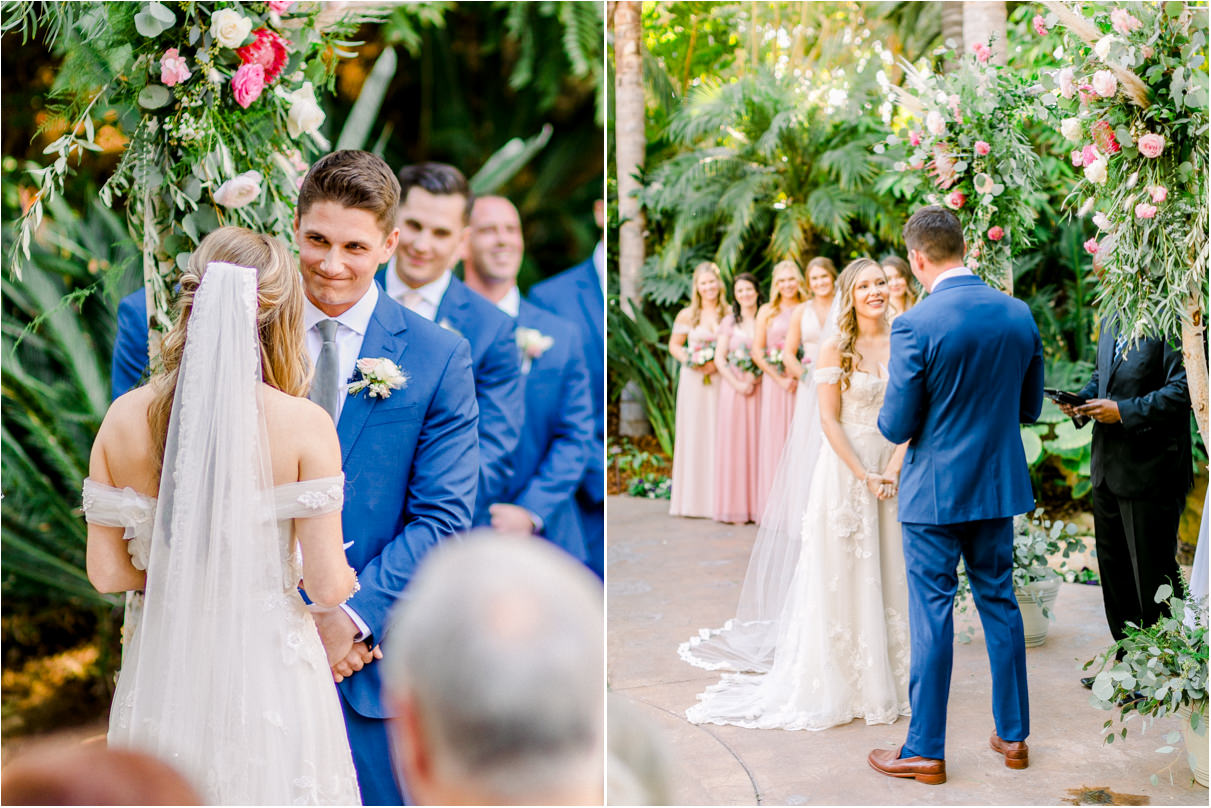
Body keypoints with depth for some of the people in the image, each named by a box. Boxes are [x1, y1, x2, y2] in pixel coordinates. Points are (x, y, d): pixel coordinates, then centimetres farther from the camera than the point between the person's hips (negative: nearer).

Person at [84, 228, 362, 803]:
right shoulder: (303, 425, -16)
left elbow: (107, 573, 0)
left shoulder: (124, 418, -6)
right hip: (269, 672, -3)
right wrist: (349, 580, 8)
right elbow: (325, 585, -13)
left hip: (161, 674, 3)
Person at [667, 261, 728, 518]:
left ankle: (717, 499, 3)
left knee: (719, 436, -2)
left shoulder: (728, 314, 3)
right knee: (693, 436, 1)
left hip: (721, 380, 0)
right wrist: (691, 361, -6)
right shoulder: (687, 315, 5)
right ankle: (692, 499, 6)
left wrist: (718, 363, -12)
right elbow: (674, 345, 11)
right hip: (693, 381, 0)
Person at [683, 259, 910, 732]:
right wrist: (865, 476, -13)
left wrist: (893, 471, -10)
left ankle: (890, 681, 21)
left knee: (890, 576, 9)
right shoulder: (836, 348, -6)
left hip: (893, 469, 4)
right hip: (846, 467, -4)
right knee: (842, 578, 2)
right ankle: (839, 685, 13)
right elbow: (829, 419, -8)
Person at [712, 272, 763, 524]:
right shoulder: (729, 322, 8)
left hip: (760, 389, -1)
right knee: (733, 445, 0)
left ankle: (757, 506, 5)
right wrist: (737, 384, -8)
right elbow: (720, 359, 4)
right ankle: (735, 506, 5)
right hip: (732, 388, 1)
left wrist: (756, 375, -13)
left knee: (757, 444, -1)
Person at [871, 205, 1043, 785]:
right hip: (1000, 485, 5)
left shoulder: (915, 326, -18)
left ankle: (925, 751, 12)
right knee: (999, 604, 17)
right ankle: (1013, 735, 26)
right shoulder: (1019, 314, 0)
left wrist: (890, 408, 7)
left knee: (932, 616, 3)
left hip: (934, 493, -5)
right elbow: (1030, 407, 9)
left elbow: (897, 427, -14)